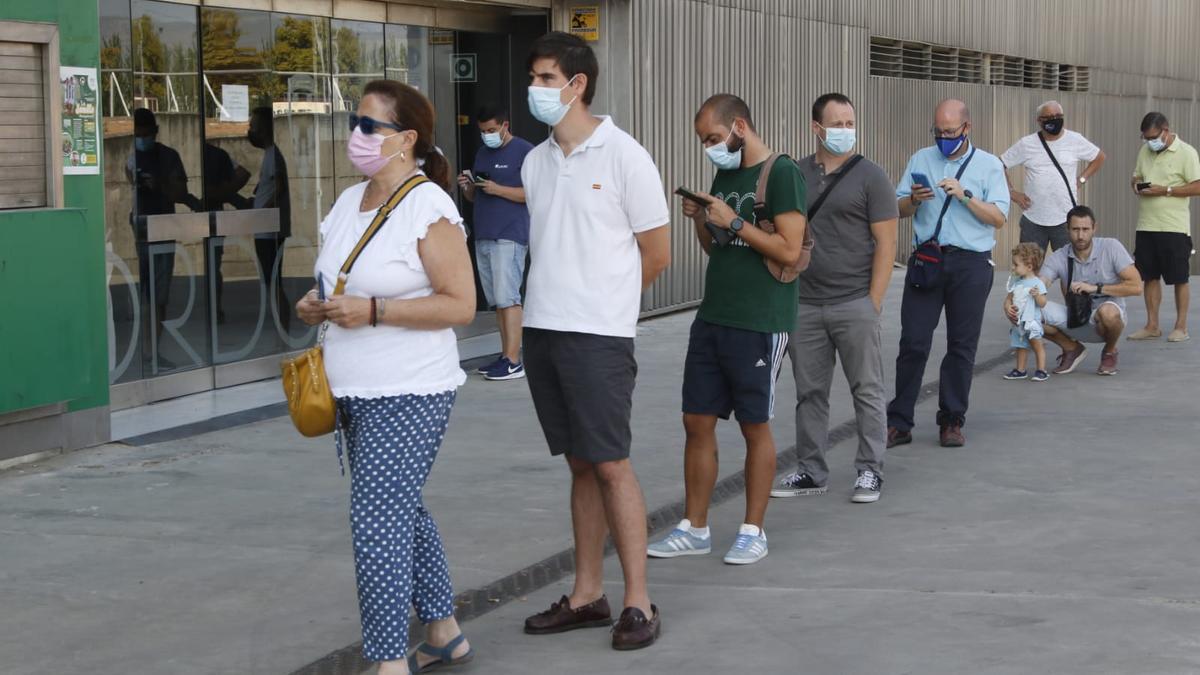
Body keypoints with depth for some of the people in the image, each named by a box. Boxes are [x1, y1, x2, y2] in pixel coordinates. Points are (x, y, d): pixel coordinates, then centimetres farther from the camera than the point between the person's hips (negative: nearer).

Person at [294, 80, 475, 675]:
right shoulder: (349, 203, 11)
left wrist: (371, 311, -23)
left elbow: (460, 304, -18)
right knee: (400, 512, 18)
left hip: (407, 397, -9)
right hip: (355, 395, 9)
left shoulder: (429, 208, -14)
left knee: (377, 523, -12)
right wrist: (316, 306, 2)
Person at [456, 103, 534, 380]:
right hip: (483, 237, 8)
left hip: (510, 237, -8)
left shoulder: (524, 151, -5)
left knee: (507, 298, -12)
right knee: (497, 300, 8)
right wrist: (466, 186, 2)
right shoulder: (483, 153, 19)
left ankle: (513, 362, -13)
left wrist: (498, 189, -18)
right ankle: (506, 355, 12)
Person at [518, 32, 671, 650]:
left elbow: (656, 254, -3)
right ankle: (587, 595, 18)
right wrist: (554, 300, 10)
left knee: (610, 464, -5)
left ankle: (638, 603, 2)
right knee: (580, 465, 12)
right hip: (542, 329, 6)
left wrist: (601, 301, 6)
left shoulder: (624, 156, -8)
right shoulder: (535, 162, 10)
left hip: (597, 335, -6)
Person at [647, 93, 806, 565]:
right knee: (697, 421, 8)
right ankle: (694, 529, 17)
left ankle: (753, 532, 14)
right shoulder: (724, 175, 15)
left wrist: (733, 221, -16)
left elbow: (789, 250, -17)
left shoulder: (781, 173, -10)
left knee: (755, 426, 2)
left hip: (760, 325, -7)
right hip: (712, 317, 8)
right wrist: (700, 220, 3)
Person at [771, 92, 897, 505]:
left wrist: (873, 301, -10)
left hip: (855, 304, -4)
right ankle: (810, 472, 18)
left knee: (867, 391, 2)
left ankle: (869, 472, 10)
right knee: (809, 392, 8)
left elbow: (886, 243, -5)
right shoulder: (795, 174, 10)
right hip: (805, 304, 4)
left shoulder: (869, 176, -2)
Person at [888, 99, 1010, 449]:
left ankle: (952, 421, 14)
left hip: (971, 264, -1)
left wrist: (965, 195, -15)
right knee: (913, 342, -3)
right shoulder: (921, 160, 13)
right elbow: (899, 210, 12)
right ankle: (899, 422, 0)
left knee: (962, 345, 4)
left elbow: (999, 218, -4)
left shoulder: (989, 166, 5)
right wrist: (914, 199, -10)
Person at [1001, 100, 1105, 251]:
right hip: (1033, 221, 1)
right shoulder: (1026, 144, 1)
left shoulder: (1075, 140, 1)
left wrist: (1081, 180, 5)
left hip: (1065, 220, 0)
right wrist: (1012, 192, 0)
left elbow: (1099, 157, 15)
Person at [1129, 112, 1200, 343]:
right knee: (1150, 277, 8)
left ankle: (1181, 327, 10)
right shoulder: (1145, 151, 11)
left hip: (1175, 228, -6)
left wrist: (1165, 190, -19)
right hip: (1146, 226, 6)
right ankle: (1152, 326, 15)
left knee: (1180, 278, 2)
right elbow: (1136, 176, 22)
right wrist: (1137, 184, -2)